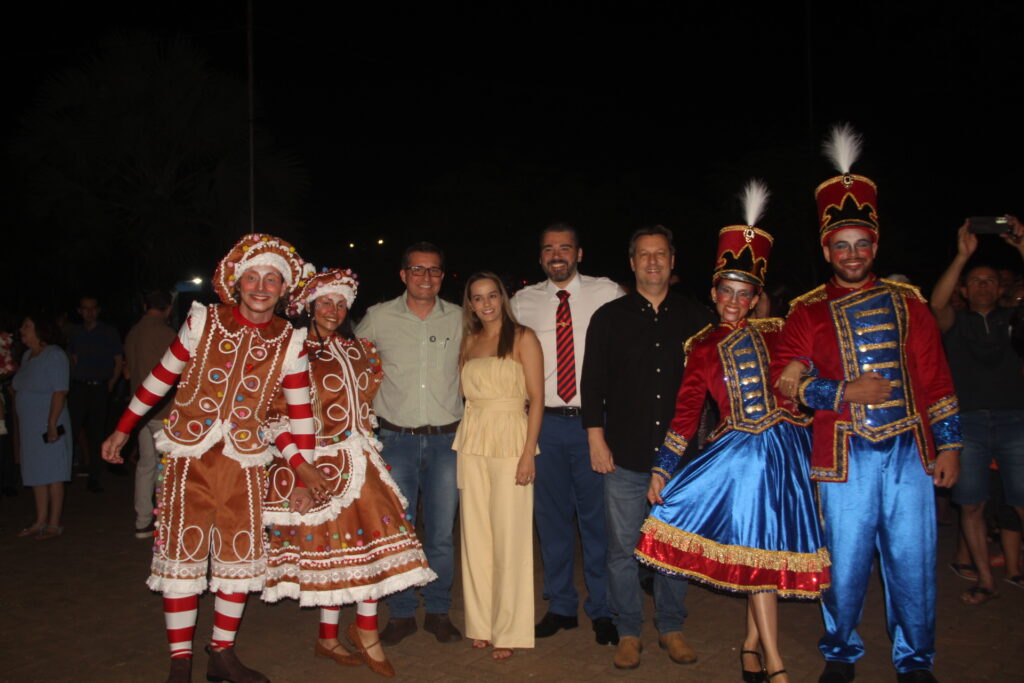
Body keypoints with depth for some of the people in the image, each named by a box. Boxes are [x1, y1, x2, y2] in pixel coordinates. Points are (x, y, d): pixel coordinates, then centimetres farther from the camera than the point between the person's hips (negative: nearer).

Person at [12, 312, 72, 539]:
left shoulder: (54, 355, -12)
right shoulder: (28, 355, 14)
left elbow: (60, 392, -18)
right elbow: (20, 390, 17)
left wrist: (52, 424, -23)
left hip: (48, 425, -8)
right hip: (29, 425, 8)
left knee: (52, 474, -2)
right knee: (36, 474, 12)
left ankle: (54, 524, 4)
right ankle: (41, 521, 21)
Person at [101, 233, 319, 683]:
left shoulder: (289, 342, -2)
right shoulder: (203, 322, -5)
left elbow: (299, 409, 5)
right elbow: (160, 379, 4)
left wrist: (302, 463, 1)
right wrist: (122, 430, 10)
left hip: (245, 463, 2)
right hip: (188, 458, -2)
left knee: (240, 557, 8)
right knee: (182, 554, 1)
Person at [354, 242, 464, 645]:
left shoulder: (460, 319, 3)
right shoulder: (378, 317, 0)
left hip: (445, 439, 1)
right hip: (396, 440, -1)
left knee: (442, 533, 7)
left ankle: (438, 611, 24)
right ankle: (401, 613, 22)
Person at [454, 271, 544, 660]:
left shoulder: (523, 338, -2)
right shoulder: (469, 341, 13)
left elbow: (537, 398, -6)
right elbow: (466, 395, 14)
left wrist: (528, 453, -13)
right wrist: (465, 439, 1)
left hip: (511, 441, -5)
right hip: (472, 442, 5)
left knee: (509, 537, 0)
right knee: (475, 534, 8)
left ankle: (508, 631, 12)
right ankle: (481, 623, 21)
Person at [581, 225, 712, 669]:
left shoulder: (695, 318, 7)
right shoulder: (609, 317, 4)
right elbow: (592, 382, 3)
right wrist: (596, 438, -2)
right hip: (625, 454, -1)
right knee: (623, 548, 5)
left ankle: (670, 627, 27)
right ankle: (628, 632, 20)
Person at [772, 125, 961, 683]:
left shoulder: (906, 302, 10)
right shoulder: (809, 312, 4)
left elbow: (935, 379, 10)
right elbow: (786, 380, -3)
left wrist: (948, 444, 5)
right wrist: (845, 392, -14)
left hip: (909, 452, 2)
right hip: (844, 456, -2)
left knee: (913, 562, 6)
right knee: (845, 561, 6)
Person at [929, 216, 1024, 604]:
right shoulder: (956, 324, 8)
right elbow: (937, 303, -13)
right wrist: (963, 256, -19)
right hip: (968, 423, 0)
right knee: (971, 504, 2)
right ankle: (985, 582, 12)